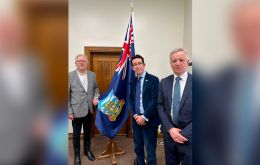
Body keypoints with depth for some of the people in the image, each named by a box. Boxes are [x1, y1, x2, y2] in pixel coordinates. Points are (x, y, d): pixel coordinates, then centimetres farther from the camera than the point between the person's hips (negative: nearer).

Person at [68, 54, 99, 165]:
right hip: (76, 111, -3)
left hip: (89, 110, 3)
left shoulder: (92, 75, 2)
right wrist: (69, 111, -9)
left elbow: (96, 88, 14)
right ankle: (77, 154, 34)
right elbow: (67, 95, -6)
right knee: (76, 134, 13)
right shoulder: (70, 75, -8)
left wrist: (96, 96, -7)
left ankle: (87, 150, 42)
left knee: (88, 132, 19)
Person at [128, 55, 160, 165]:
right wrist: (135, 115, -7)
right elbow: (130, 100, 9)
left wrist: (144, 117, -15)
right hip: (136, 119, 5)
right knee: (138, 147, 18)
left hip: (149, 121, -5)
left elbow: (155, 101, -13)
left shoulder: (153, 79, -7)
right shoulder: (133, 82, 10)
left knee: (150, 150, 6)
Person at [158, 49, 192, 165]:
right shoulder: (164, 82, 2)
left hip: (189, 136, -2)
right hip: (169, 133, 3)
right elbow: (160, 107, 2)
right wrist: (170, 129, -9)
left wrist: (185, 133, -13)